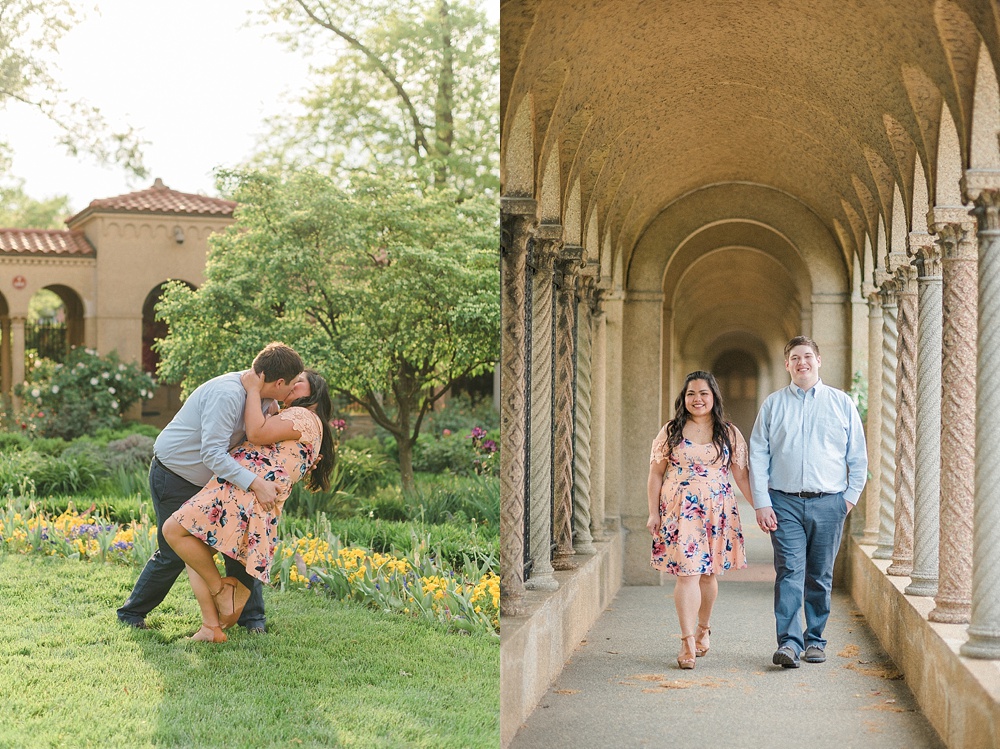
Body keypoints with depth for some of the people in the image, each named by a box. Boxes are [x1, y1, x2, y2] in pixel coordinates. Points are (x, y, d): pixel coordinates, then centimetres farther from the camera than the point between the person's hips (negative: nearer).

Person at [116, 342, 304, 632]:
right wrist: (255, 483, -41)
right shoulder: (227, 394, -32)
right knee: (174, 553, -3)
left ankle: (251, 616, 12)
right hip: (173, 478, -8)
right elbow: (213, 453, -36)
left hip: (207, 479, 8)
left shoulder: (260, 398, -3)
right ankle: (132, 612, 18)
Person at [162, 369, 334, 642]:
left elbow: (257, 434, -11)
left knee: (174, 530, -16)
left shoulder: (305, 416, 0)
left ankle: (220, 589, -7)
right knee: (193, 554, 10)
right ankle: (212, 627, 1)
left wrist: (254, 389, -2)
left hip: (246, 492, -11)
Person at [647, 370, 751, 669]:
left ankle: (703, 628, 32)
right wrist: (653, 513, -1)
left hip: (717, 513, 2)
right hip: (680, 511, -1)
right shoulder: (670, 432, 5)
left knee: (708, 573, 9)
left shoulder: (730, 434, 7)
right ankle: (688, 642, -9)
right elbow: (656, 475, 5)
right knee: (686, 573, -10)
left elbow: (742, 476, 8)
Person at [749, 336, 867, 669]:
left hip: (828, 503, 1)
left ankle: (815, 640, 16)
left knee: (820, 576, 6)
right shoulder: (773, 404, 8)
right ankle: (789, 642, -14)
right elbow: (758, 456, 5)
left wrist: (851, 496, 3)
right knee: (789, 571, -11)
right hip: (784, 502, -1)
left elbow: (858, 456, 12)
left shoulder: (842, 403, 9)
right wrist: (761, 503, -3)